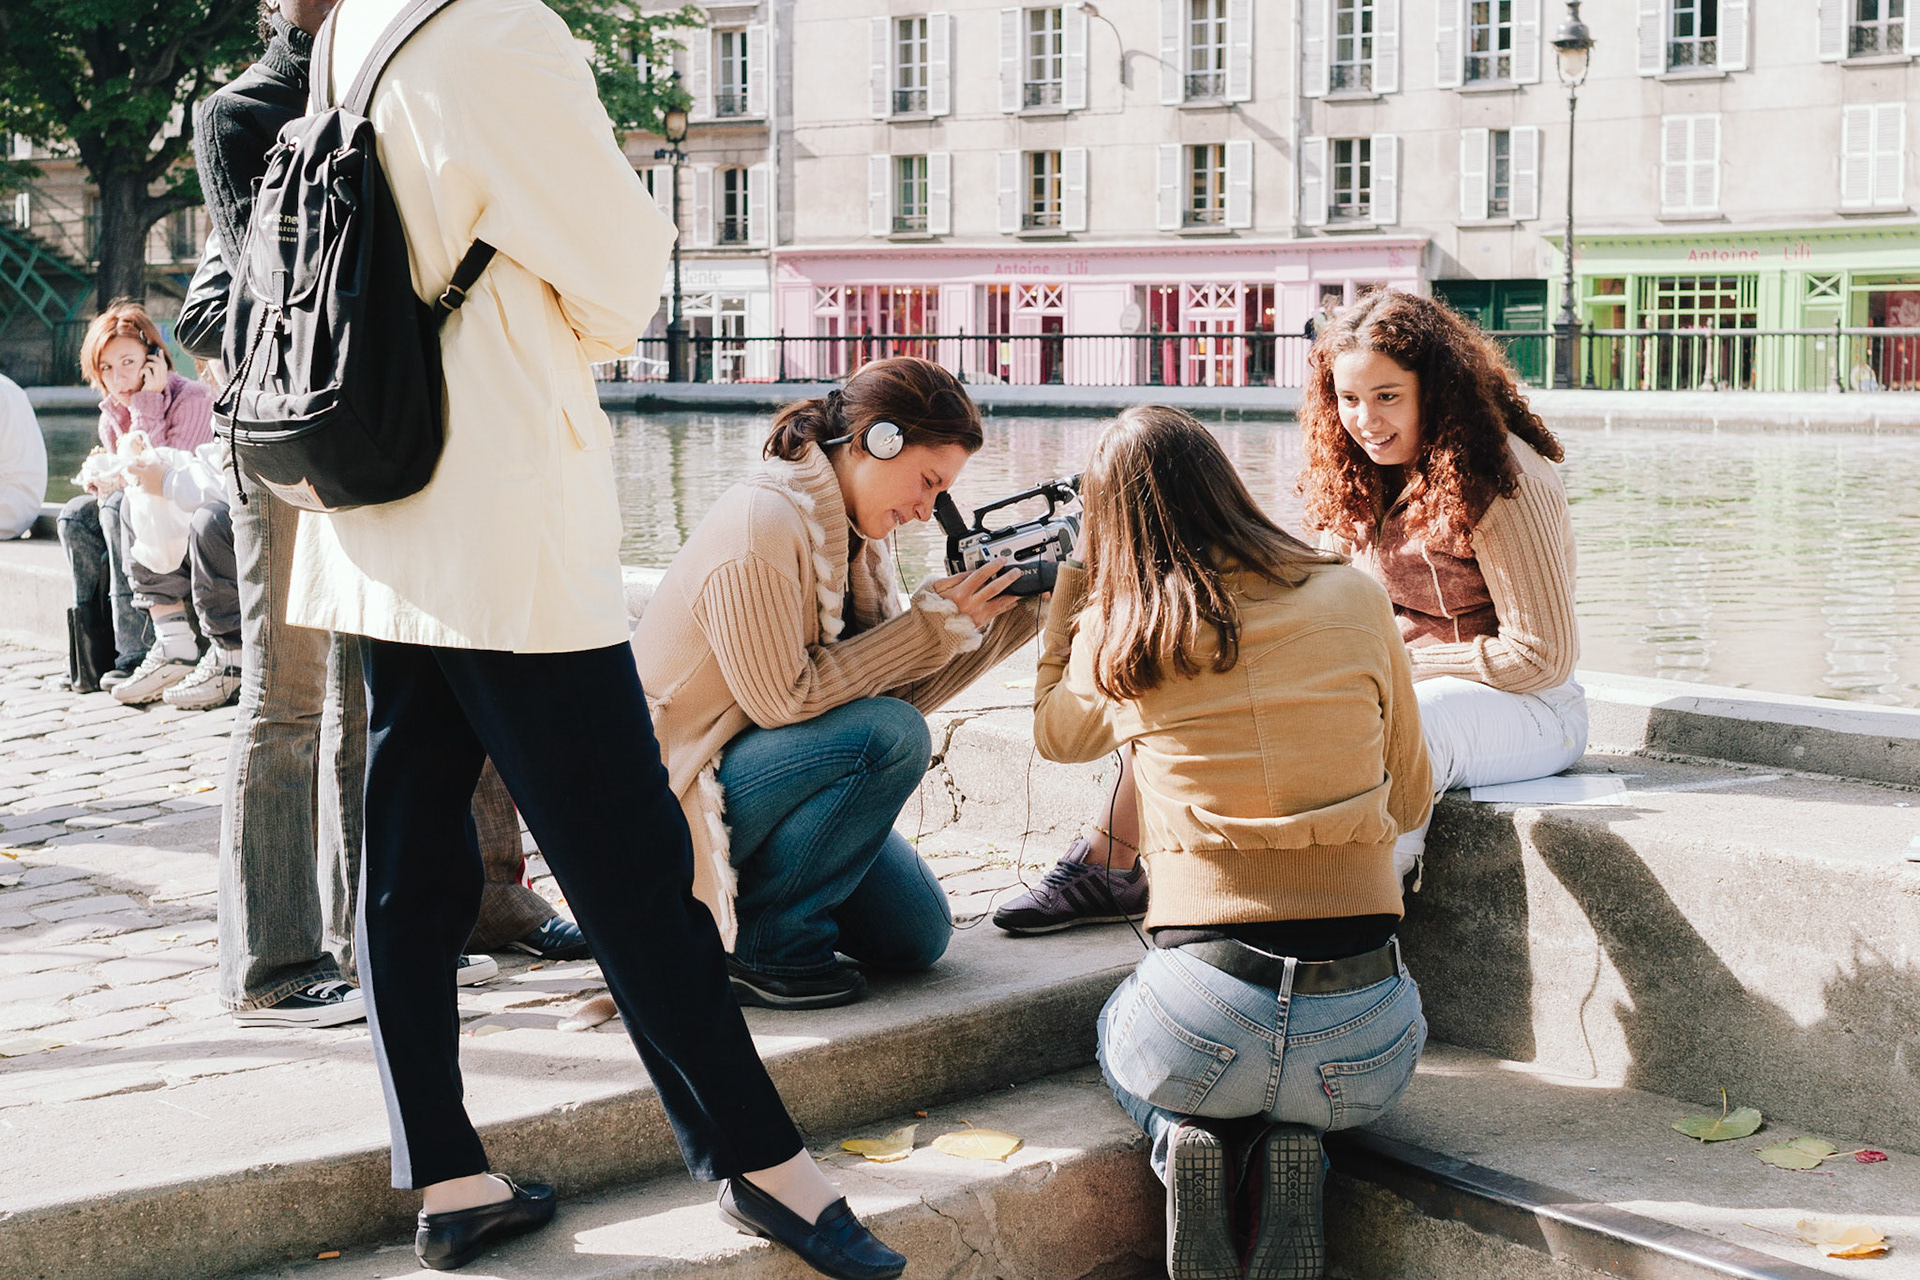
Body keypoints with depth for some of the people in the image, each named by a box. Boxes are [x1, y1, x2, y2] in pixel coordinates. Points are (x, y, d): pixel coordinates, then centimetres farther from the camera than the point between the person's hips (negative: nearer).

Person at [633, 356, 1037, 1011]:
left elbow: (889, 683, 1)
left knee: (918, 936, 4)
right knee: (891, 736, -28)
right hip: (678, 791, -9)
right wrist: (933, 624, -20)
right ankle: (760, 941, -14)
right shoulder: (761, 524, -24)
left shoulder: (858, 529, 4)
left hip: (771, 760, 9)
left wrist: (1008, 613, -6)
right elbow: (785, 698, -24)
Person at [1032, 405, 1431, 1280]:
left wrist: (1070, 591, 28)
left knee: (1120, 1033, 36)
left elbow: (1055, 736, 25)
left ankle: (1185, 1145, 3)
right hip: (1363, 1043, 1)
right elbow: (1410, 803, 14)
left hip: (1203, 1026, 0)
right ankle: (1290, 1151, 4)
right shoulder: (1356, 601, 2)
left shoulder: (1113, 639, 0)